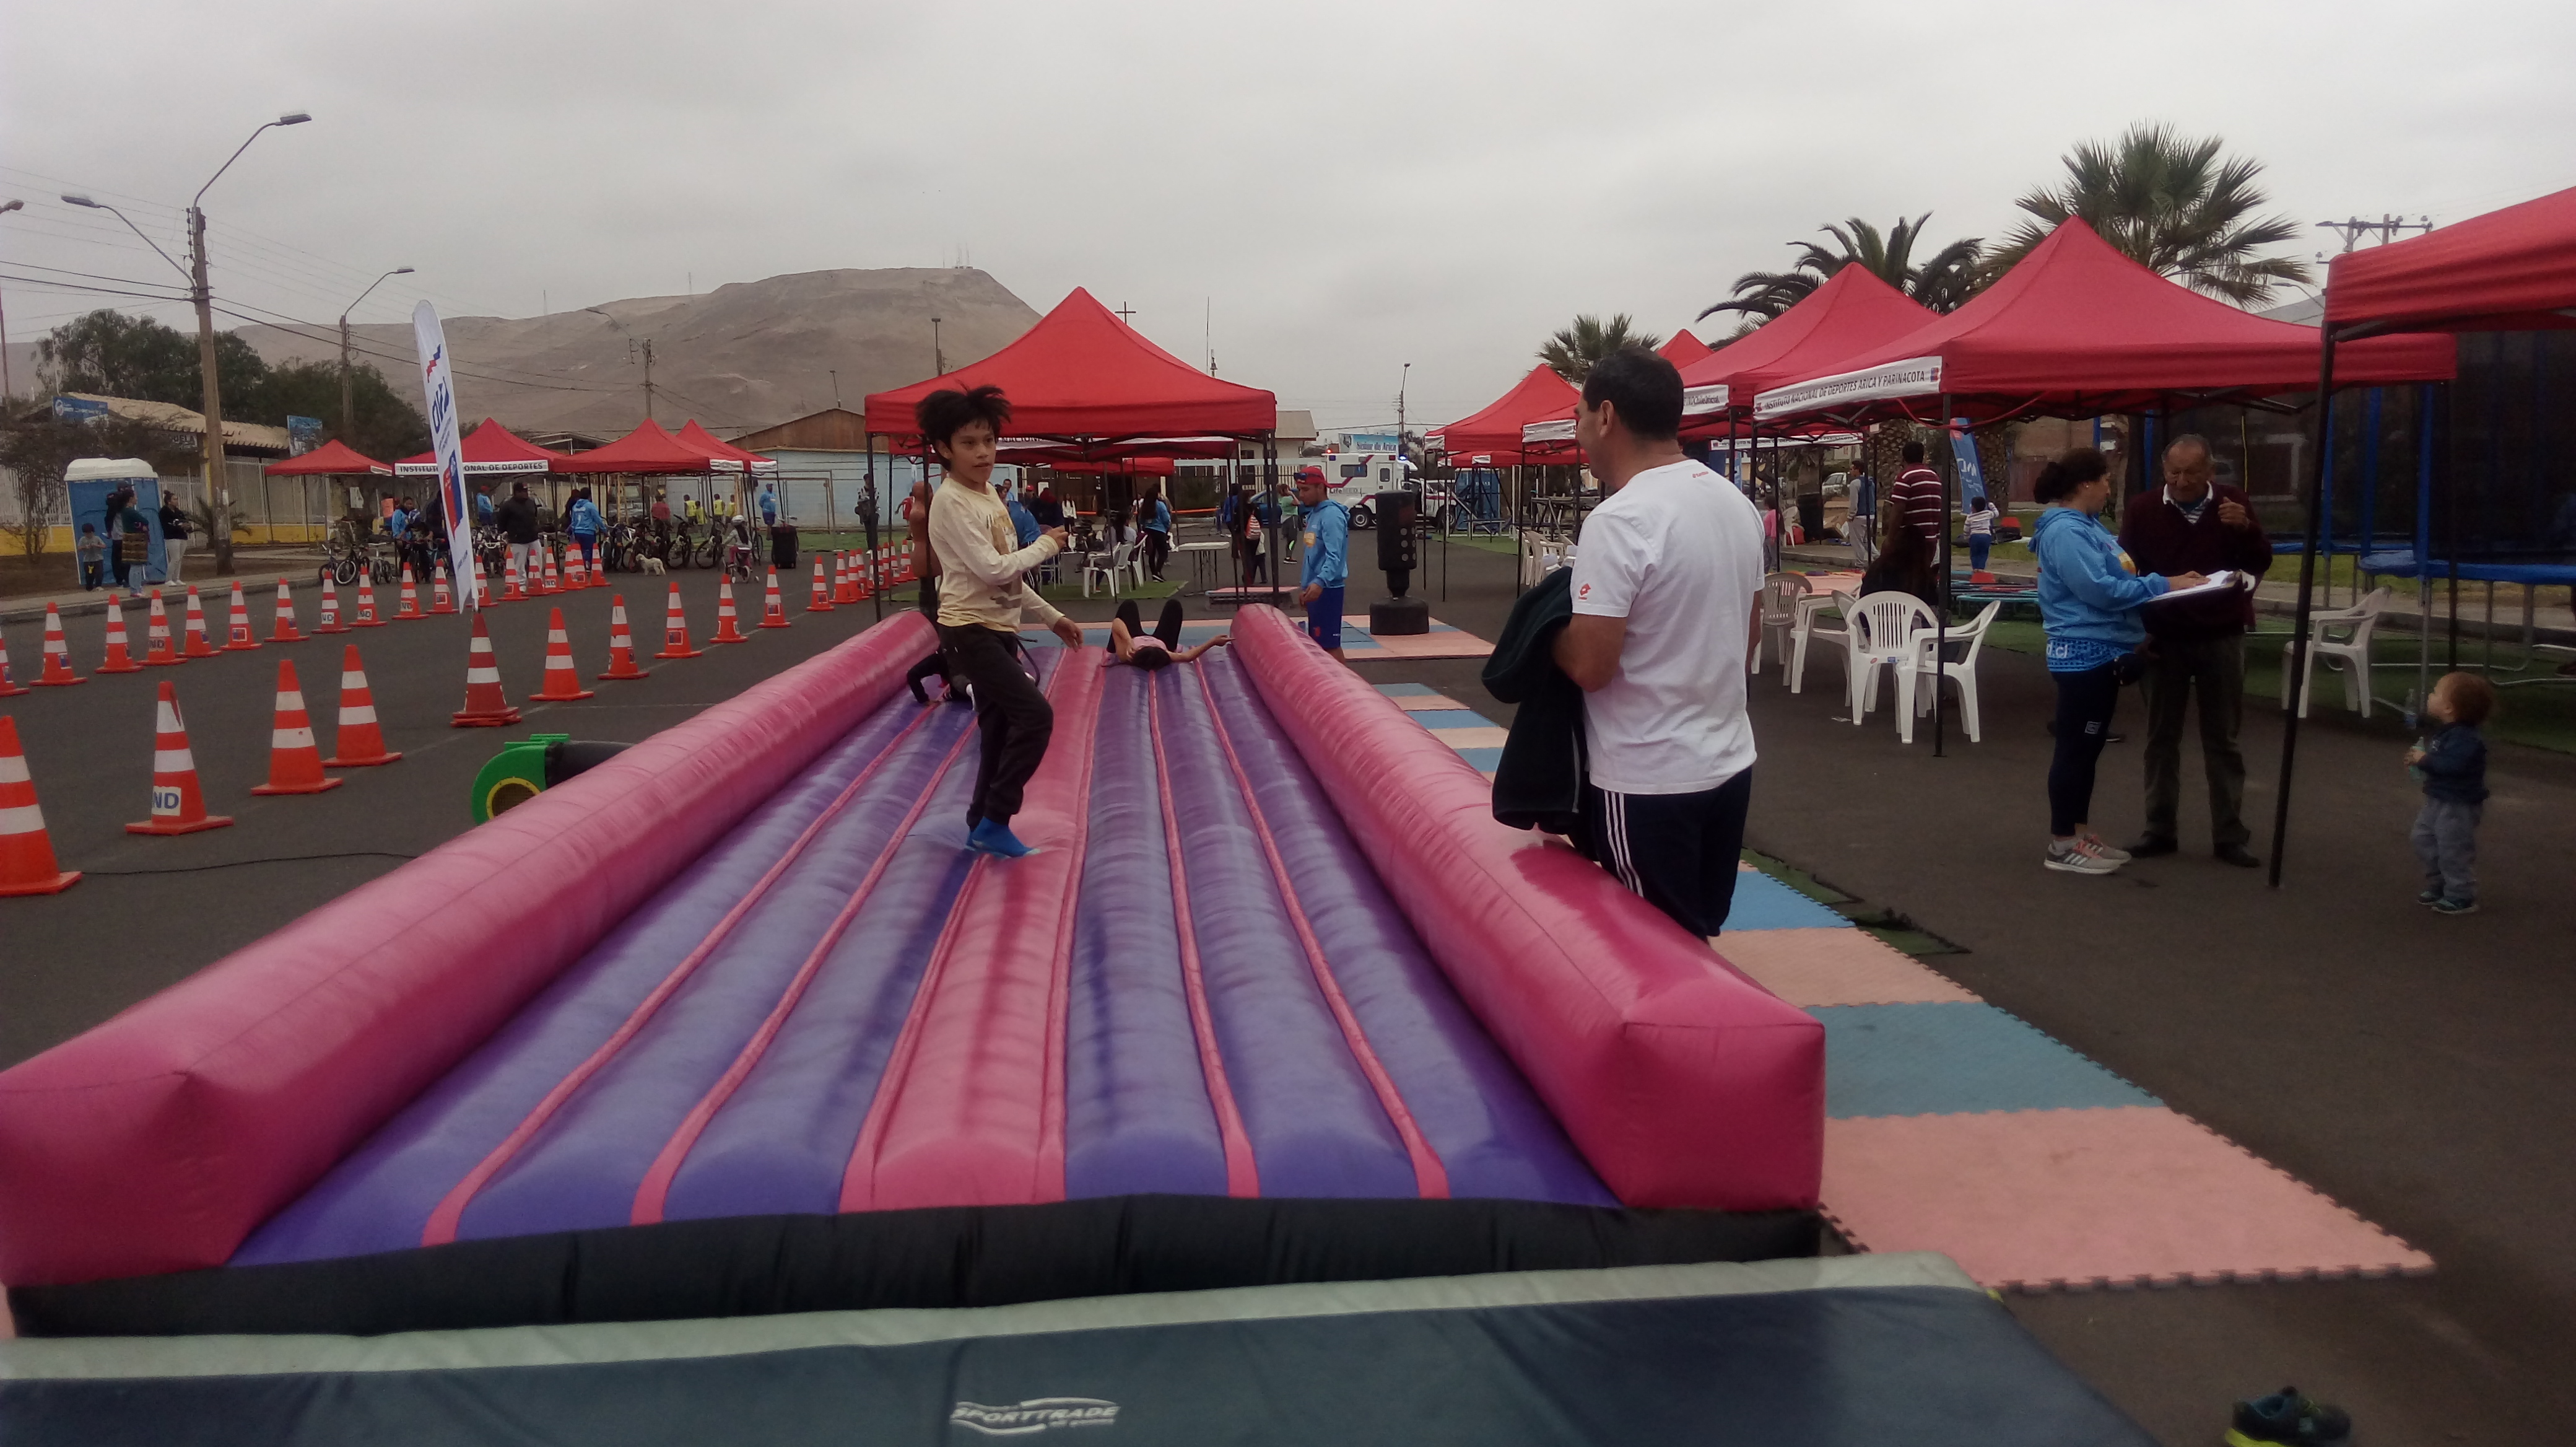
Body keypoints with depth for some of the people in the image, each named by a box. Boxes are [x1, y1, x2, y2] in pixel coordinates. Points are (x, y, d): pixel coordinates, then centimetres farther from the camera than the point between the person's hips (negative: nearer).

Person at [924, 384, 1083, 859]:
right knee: (1036, 715, -17)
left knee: (1001, 730, 12)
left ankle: (983, 825, 25)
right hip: (970, 630, -9)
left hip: (1000, 628, 9)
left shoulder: (990, 495, 12)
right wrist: (1045, 546, -12)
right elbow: (992, 570, -24)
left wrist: (1052, 617, 18)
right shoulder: (951, 502, -17)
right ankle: (994, 821, -6)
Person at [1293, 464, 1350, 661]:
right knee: (1319, 644, 14)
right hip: (1315, 589, 10)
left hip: (1326, 589, -10)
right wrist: (1304, 586, 22)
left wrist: (1320, 582, -41)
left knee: (1330, 645, -9)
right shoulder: (1313, 513, 14)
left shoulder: (1331, 515, -16)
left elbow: (1334, 556, -27)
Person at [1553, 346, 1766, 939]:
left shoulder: (1620, 520, -20)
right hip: (1730, 763, 8)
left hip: (1646, 782, -8)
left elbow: (1590, 665, -22)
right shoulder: (1738, 504, 6)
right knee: (1698, 941, 19)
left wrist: (1551, 625, -3)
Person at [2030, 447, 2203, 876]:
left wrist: (2170, 581, 6)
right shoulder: (2064, 531, -19)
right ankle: (2062, 845, 4)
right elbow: (2101, 590, -24)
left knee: (2087, 748, 15)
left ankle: (2081, 834, 24)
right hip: (2083, 656, -10)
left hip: (2101, 654, 10)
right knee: (2076, 749, -4)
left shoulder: (2087, 525, 14)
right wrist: (2165, 585, -18)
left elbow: (2115, 577, 18)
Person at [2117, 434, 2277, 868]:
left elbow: (2259, 564, -2)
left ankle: (2230, 835, 9)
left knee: (2223, 740, 5)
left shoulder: (2233, 505, 2)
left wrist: (2246, 528, -21)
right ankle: (2160, 830, 14)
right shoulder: (2143, 511, 1)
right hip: (2163, 640, 0)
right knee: (2162, 738, 6)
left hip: (2221, 639, 0)